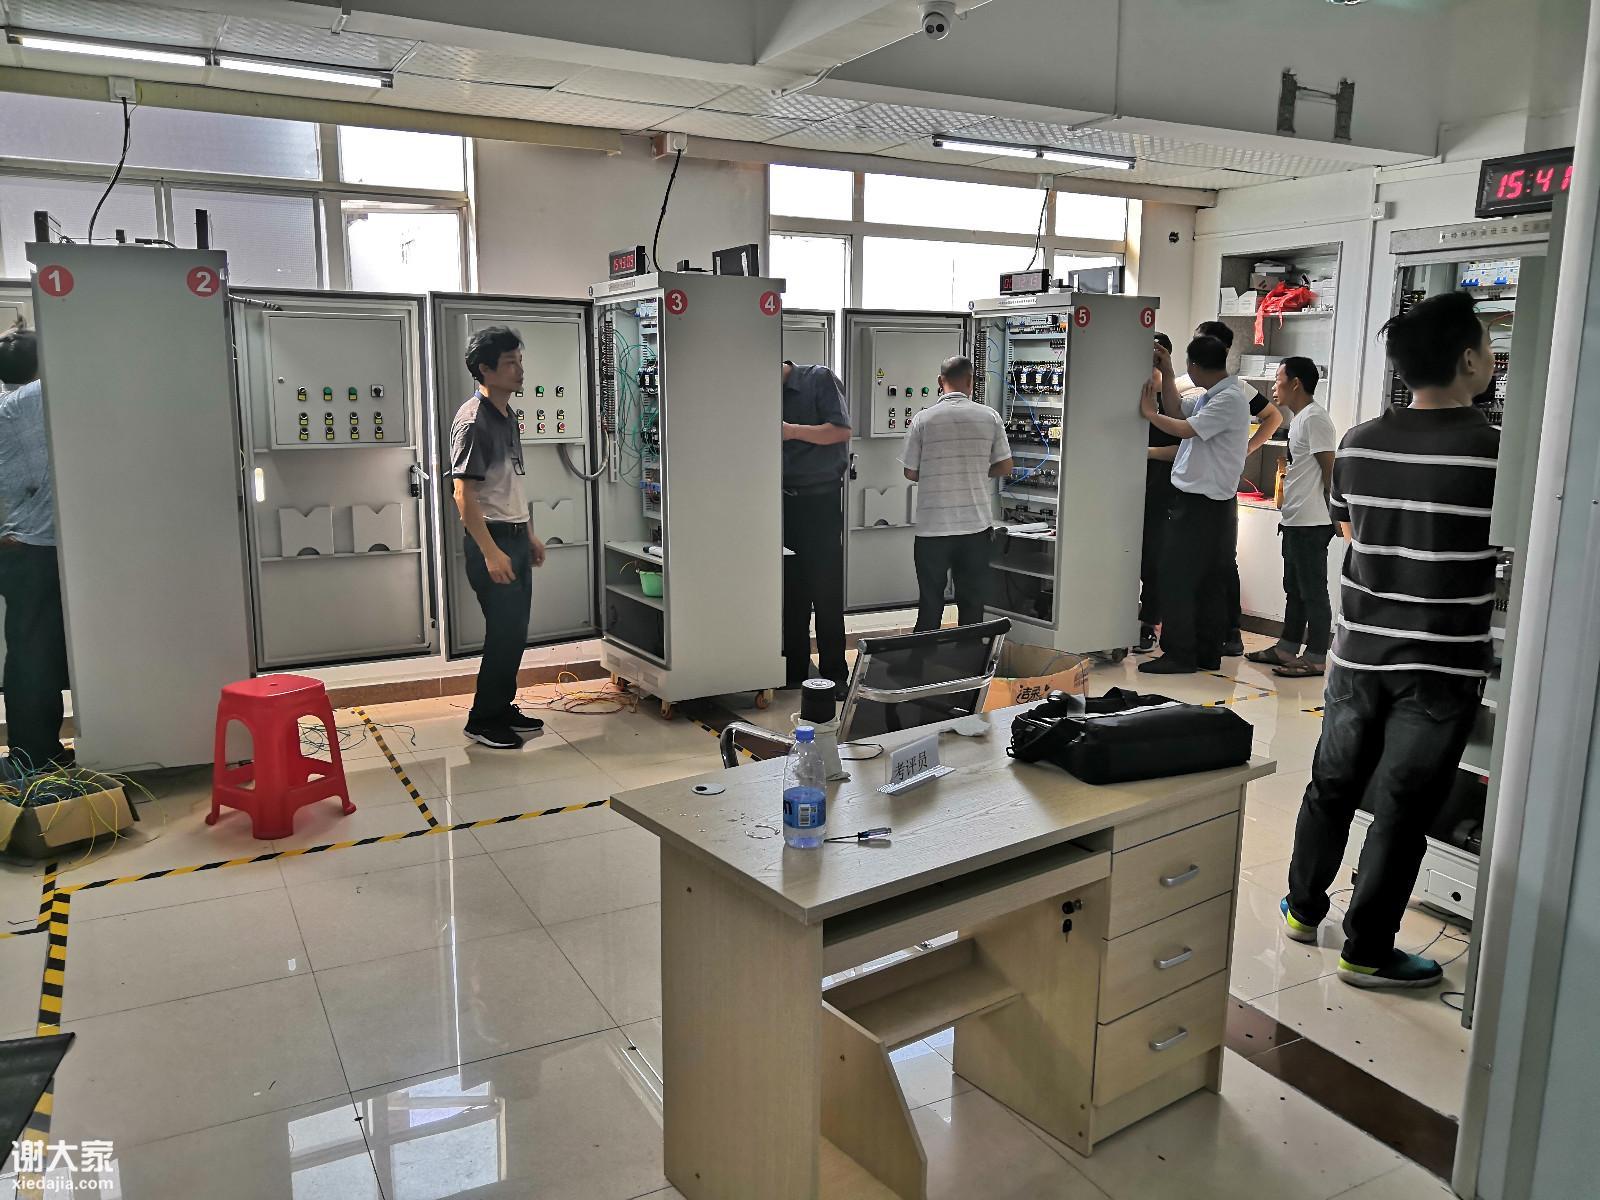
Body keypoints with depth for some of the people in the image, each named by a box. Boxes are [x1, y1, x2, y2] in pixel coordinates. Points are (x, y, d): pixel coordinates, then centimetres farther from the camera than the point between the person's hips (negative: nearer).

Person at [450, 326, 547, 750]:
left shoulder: (507, 416, 13)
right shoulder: (473, 420, -16)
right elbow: (463, 495, -20)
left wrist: (530, 535, 20)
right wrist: (491, 552, -23)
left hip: (516, 536, 9)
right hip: (492, 539, -9)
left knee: (515, 630, 12)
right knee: (504, 632, -5)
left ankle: (503, 709, 24)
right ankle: (483, 721, 7)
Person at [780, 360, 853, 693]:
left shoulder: (820, 379, -2)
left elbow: (841, 430, -11)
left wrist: (793, 431, -17)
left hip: (821, 499, -5)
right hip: (785, 501, 5)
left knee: (826, 591, -3)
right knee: (790, 590, 6)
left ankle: (834, 674, 5)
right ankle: (795, 671, 14)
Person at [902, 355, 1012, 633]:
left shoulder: (923, 419, -5)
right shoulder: (989, 417, -2)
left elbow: (910, 473, -2)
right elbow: (1004, 467, 3)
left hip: (933, 526, -1)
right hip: (977, 524, 1)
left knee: (930, 603, 9)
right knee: (973, 602, 11)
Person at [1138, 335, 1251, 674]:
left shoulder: (1230, 398, -16)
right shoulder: (1211, 395, 12)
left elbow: (1185, 429, -21)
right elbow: (1179, 414, 20)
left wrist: (1150, 413, -6)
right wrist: (1166, 375, 17)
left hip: (1203, 503, -9)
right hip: (1199, 499, 9)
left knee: (1177, 578, -6)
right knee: (1209, 582, 11)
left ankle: (1180, 655, -2)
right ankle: (1207, 654, 17)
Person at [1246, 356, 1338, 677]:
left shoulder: (1314, 417, -14)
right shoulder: (1299, 418, 17)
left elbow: (1330, 468, -17)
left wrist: (1328, 513, -14)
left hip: (1311, 523, -10)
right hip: (1295, 520, 10)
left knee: (1313, 592, -4)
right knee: (1294, 590, 17)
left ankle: (1316, 658, 1)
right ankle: (1286, 648, 26)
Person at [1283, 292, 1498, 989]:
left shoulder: (1359, 444, -1)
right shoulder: (1497, 452, -15)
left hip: (1358, 652, 4)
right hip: (1440, 667, -4)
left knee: (1333, 784, 18)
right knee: (1402, 808, 5)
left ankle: (1304, 910, 33)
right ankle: (1366, 952, 16)